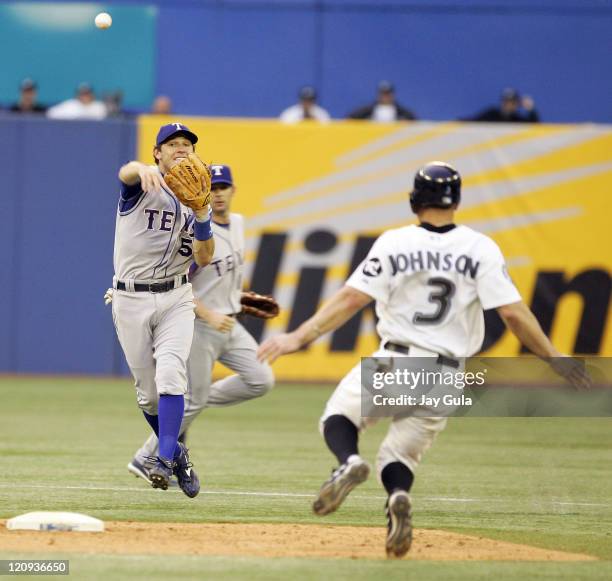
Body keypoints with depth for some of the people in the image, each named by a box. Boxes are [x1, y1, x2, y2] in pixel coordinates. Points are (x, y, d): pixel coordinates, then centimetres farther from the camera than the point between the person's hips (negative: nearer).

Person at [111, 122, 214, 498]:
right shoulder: (142, 186, -3)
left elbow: (203, 259, -3)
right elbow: (126, 172, -31)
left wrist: (201, 217, -20)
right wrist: (144, 170, -56)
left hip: (176, 300, 1)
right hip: (131, 300, -1)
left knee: (170, 377, -20)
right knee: (148, 391, 4)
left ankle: (165, 461, -25)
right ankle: (177, 453, 24)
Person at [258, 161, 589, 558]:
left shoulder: (393, 243, -4)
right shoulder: (481, 248, -2)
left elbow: (351, 299, -10)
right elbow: (513, 312, -9)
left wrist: (299, 338, -8)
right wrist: (555, 361, -2)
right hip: (445, 377, 2)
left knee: (338, 417, 21)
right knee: (402, 453, 18)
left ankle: (350, 462, -15)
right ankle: (398, 495, -20)